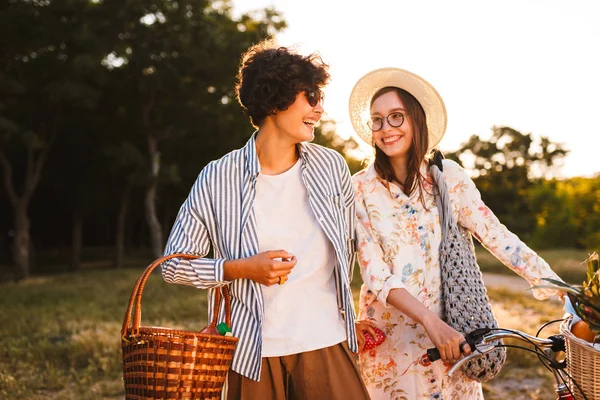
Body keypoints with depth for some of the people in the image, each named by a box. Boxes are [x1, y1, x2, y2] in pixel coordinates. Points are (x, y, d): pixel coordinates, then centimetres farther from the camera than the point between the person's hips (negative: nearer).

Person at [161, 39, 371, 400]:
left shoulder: (332, 167, 2)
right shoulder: (219, 178, -5)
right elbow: (174, 264, 0)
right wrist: (243, 268, -13)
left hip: (327, 344, 2)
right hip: (256, 351, -1)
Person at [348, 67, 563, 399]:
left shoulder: (448, 176, -2)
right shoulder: (361, 188, -8)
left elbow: (495, 235, -5)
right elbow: (376, 274, -13)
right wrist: (429, 320, -25)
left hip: (451, 328, 2)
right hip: (391, 338, -1)